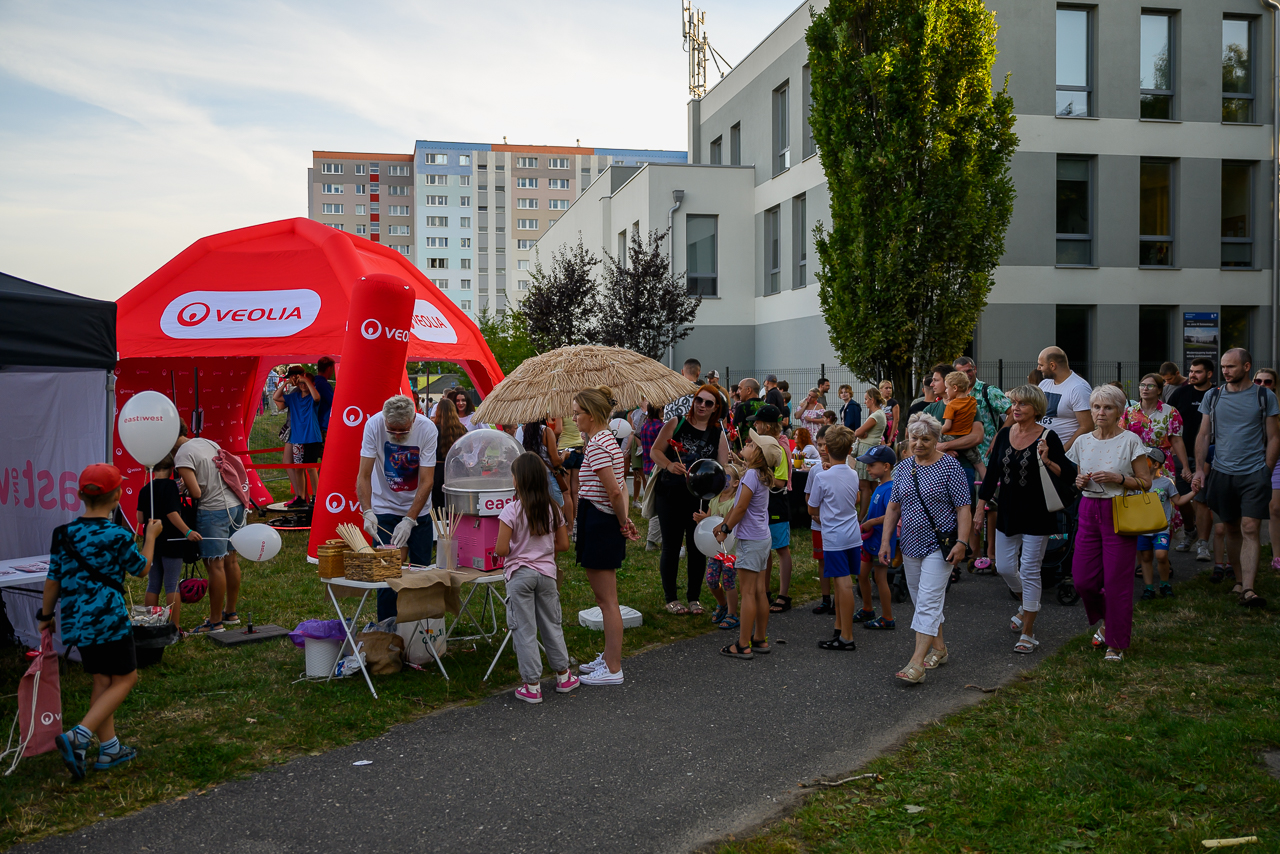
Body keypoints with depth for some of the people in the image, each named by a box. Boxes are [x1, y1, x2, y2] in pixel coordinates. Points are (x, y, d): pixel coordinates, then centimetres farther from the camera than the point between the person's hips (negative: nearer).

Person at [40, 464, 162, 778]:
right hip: (108, 619, -6)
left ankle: (109, 749, 21)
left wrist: (45, 615, 21)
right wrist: (151, 536, 17)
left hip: (76, 620, 7)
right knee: (125, 679, 7)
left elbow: (53, 579, 7)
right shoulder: (117, 536, -14)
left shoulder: (64, 533, 1)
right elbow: (142, 569, 2)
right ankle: (78, 737, -8)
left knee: (102, 680, 16)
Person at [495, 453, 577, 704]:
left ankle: (532, 685, 9)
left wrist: (515, 549, 4)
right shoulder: (553, 509, -1)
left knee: (524, 630, 5)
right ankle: (563, 676, 28)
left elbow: (501, 549, -18)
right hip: (547, 573, 4)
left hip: (520, 575, -4)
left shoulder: (512, 511, -15)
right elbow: (563, 544, 4)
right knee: (552, 625, 18)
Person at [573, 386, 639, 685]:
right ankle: (609, 657, 31)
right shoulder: (607, 439, 13)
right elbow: (621, 487, 14)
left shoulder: (596, 445, -18)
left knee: (607, 600, -3)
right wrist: (625, 519, 6)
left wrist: (622, 523, -9)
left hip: (598, 524, -10)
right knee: (605, 598, 19)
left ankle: (613, 670, 4)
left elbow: (614, 492, -23)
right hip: (605, 523, 10)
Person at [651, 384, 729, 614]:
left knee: (698, 547, 6)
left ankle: (694, 597, 20)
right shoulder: (676, 424, -1)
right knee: (671, 546, 4)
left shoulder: (718, 434, 5)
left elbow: (723, 468, 3)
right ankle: (671, 598, 15)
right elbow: (655, 451, -2)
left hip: (700, 498, 2)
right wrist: (669, 465, -19)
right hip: (670, 495, -2)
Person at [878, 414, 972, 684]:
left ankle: (917, 663, -15)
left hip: (939, 546, -6)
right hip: (911, 544, 6)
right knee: (921, 601, 14)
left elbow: (963, 508, -9)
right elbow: (894, 506, 13)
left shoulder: (949, 466, -8)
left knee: (928, 602, -11)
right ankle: (939, 649, 30)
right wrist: (885, 540, 6)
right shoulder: (903, 467, 7)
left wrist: (961, 542, -17)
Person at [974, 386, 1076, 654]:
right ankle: (1028, 605, 41)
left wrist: (1047, 462, -28)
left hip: (1037, 514, -5)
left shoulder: (1048, 438, -11)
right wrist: (980, 509, 7)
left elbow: (1069, 476, -11)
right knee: (1004, 567, 10)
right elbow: (991, 474, 8)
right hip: (1008, 512, 5)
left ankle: (1027, 633, 8)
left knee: (1029, 570, -3)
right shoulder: (1004, 435, 3)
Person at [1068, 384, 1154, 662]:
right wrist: (1079, 482, -3)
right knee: (1082, 578, 2)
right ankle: (1106, 620, 32)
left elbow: (1146, 482, -4)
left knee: (1117, 581, -2)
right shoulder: (1082, 442, 8)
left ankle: (1117, 642, 13)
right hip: (1089, 511, 5)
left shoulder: (1130, 441, -5)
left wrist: (1118, 478, -18)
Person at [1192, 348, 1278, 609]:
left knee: (1249, 529, -11)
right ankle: (1239, 580, 23)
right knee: (1232, 529, 10)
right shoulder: (1213, 396, 7)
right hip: (1223, 473, 3)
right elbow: (1203, 435, 10)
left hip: (1254, 474, -3)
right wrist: (1199, 468, 1)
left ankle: (1248, 590, -16)